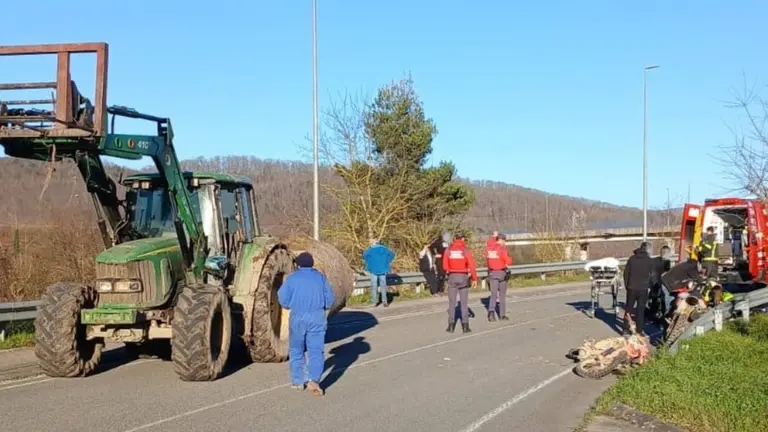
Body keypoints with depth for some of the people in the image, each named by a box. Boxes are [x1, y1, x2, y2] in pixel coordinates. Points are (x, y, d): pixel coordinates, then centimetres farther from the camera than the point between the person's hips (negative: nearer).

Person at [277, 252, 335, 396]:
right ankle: (314, 380, -16)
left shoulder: (292, 278, -2)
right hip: (317, 318, 1)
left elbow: (283, 300, -5)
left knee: (296, 350, 15)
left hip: (298, 318, -1)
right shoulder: (320, 277, 4)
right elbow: (330, 300, 4)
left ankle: (298, 381, 21)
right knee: (316, 350, 1)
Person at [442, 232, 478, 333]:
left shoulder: (448, 249, 0)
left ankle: (451, 325, 5)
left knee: (452, 302, 7)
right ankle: (465, 325, 3)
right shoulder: (466, 250, -5)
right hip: (463, 277, -1)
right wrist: (475, 279, -5)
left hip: (452, 277, 1)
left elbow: (444, 265, 2)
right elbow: (472, 265, -10)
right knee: (464, 302, 5)